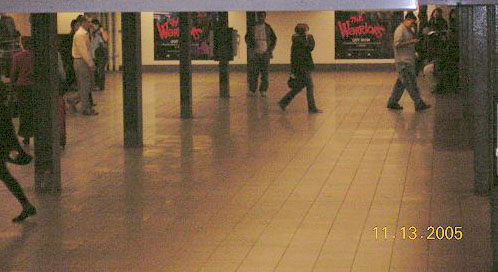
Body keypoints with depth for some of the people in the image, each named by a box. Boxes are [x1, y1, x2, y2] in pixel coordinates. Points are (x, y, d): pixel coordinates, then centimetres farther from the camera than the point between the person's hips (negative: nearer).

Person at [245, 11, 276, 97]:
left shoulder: (267, 27, 7)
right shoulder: (252, 27, 5)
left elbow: (274, 38, 14)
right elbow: (247, 38, 14)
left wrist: (271, 48, 6)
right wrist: (250, 46, 1)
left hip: (265, 52, 1)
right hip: (255, 52, -1)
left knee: (264, 72, 1)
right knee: (253, 72, -3)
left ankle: (263, 90, 7)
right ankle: (252, 90, 3)